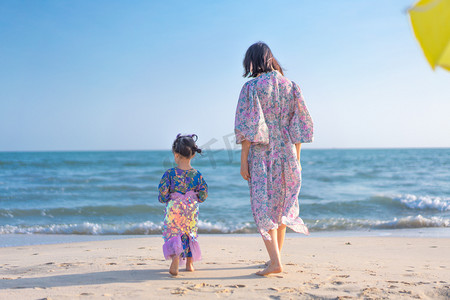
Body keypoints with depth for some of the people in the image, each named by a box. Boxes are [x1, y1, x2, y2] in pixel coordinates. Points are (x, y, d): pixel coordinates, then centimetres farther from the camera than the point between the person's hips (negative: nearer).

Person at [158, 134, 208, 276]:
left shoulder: (169, 173, -12)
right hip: (192, 211, 3)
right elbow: (203, 195, -1)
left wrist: (164, 198, 9)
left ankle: (175, 260, -21)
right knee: (190, 234, 20)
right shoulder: (197, 174, -4)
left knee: (173, 234, 5)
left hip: (174, 211, -3)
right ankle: (189, 263, 31)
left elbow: (162, 194, -13)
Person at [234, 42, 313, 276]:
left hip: (261, 154, -5)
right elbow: (298, 126, 7)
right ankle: (276, 256, 28)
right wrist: (296, 159, 13)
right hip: (286, 153, 5)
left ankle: (275, 262, -8)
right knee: (282, 204, 16)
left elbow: (248, 127, -12)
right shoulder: (290, 86, 6)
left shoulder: (252, 87, -7)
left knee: (264, 206, 0)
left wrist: (243, 160, -8)